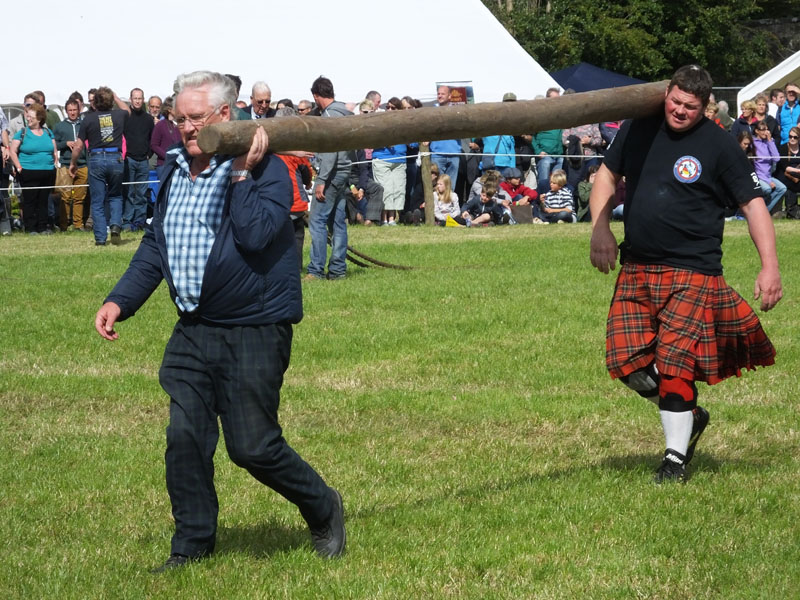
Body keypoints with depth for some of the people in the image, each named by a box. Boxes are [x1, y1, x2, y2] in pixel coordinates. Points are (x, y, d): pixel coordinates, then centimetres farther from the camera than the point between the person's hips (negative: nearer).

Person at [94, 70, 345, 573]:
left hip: (254, 333, -6)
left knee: (253, 447, -3)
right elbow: (155, 245, 18)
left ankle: (324, 511, 22)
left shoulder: (266, 170, -10)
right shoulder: (175, 170, 11)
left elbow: (254, 235, -25)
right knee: (184, 438, 0)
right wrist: (120, 301, 10)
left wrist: (240, 173, -23)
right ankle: (193, 544, 13)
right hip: (193, 332, 6)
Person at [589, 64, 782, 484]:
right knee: (627, 361, -2)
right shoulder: (639, 129, 7)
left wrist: (769, 267, -13)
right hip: (636, 268, 5)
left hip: (692, 273, -5)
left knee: (674, 362, -11)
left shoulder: (719, 146, -5)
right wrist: (600, 229, 3)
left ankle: (675, 457, 2)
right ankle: (690, 417, 23)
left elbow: (753, 203, -4)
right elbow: (608, 175, 19)